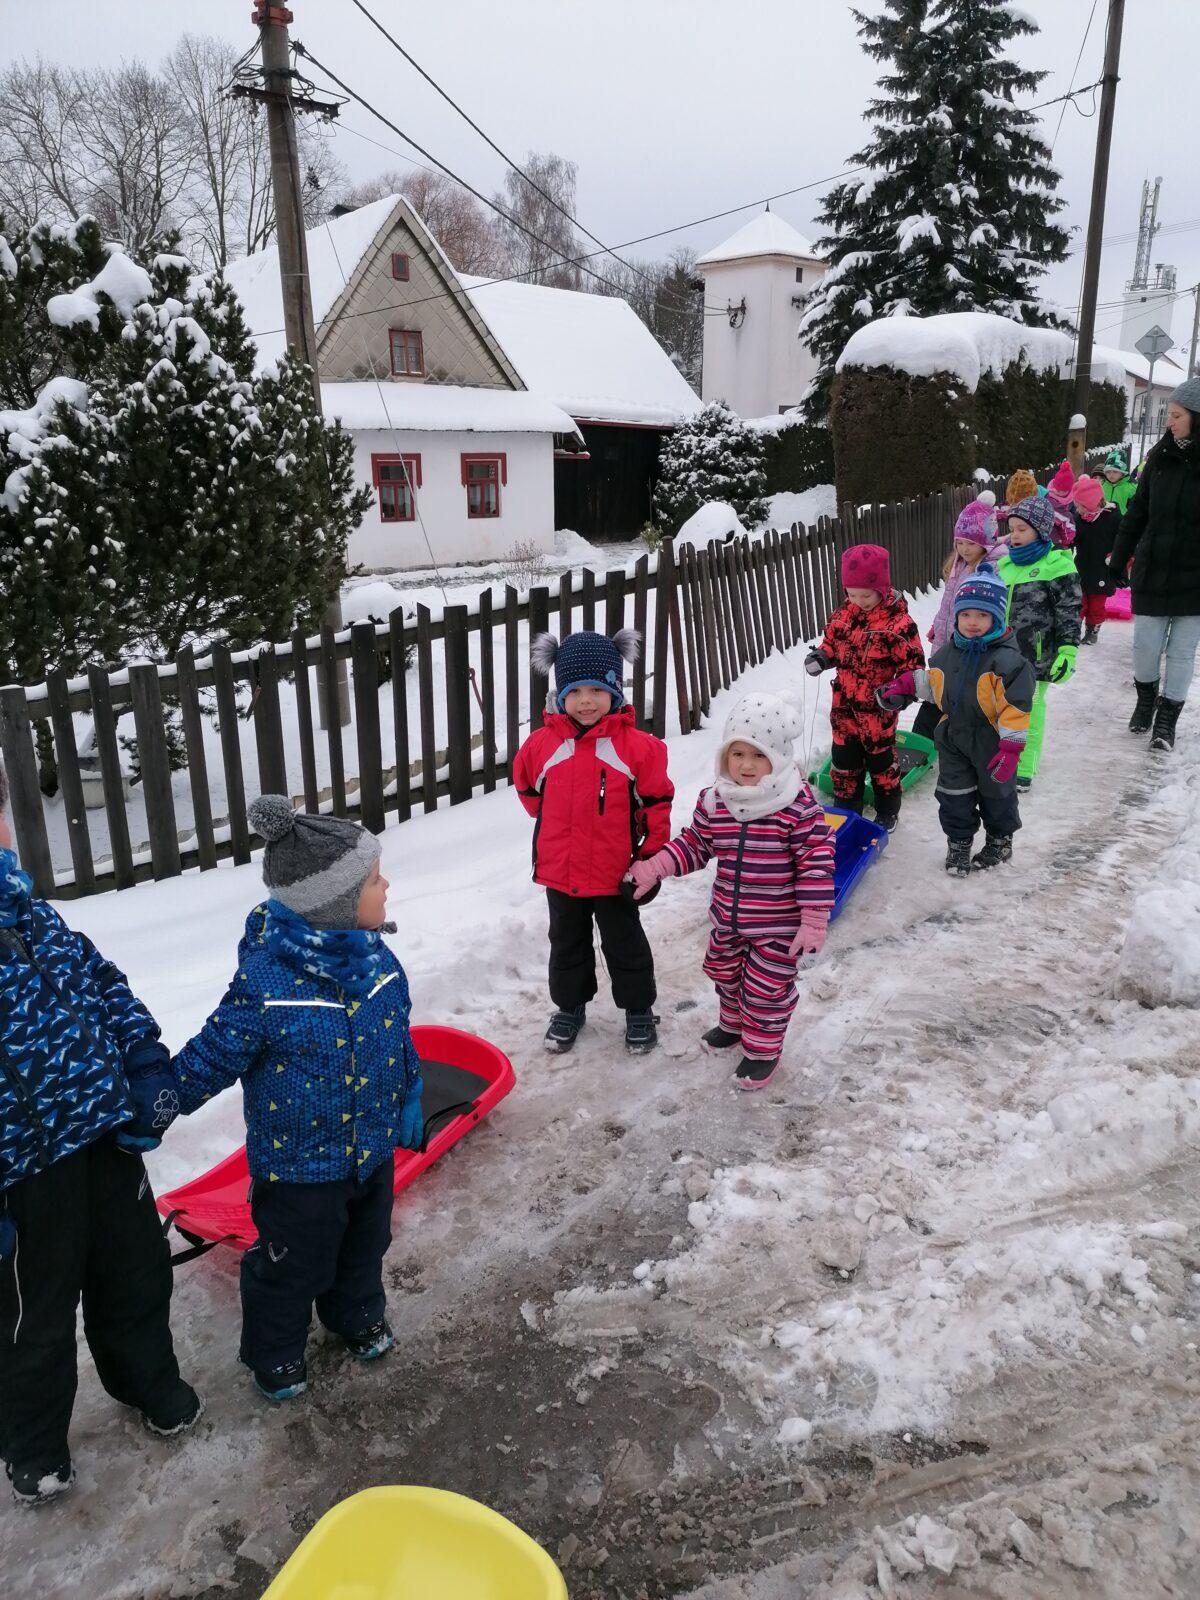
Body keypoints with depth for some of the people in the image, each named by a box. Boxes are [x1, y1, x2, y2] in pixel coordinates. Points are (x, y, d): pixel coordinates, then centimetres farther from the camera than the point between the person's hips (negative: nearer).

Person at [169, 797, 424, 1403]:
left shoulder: (374, 957, -12)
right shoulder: (264, 984, -32)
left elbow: (399, 1034, 4)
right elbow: (208, 1059, -18)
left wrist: (409, 1098, 13)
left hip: (373, 1150, 6)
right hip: (298, 1166, -5)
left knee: (365, 1244, 28)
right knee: (292, 1264, 17)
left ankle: (358, 1313, 57)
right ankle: (274, 1351, 46)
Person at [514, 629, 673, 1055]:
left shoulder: (636, 746, -14)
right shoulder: (543, 743, -7)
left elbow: (655, 804, -6)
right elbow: (528, 788, 13)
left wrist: (652, 860, -3)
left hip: (616, 873, -3)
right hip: (559, 871, 3)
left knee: (624, 944, 14)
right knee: (567, 943, 20)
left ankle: (639, 1009, 33)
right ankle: (570, 1006, 39)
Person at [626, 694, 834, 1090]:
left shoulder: (798, 806, -21)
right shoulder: (714, 803, -7)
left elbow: (816, 863, -18)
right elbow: (694, 845, 6)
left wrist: (814, 920, -18)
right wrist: (653, 868, -3)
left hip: (778, 926, -6)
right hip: (728, 919, 6)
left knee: (767, 989, 7)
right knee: (725, 975, 25)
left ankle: (763, 1050, 31)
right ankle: (734, 1023, 53)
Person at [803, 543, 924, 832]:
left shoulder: (898, 622, -19)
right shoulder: (842, 615, -2)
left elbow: (913, 665, -15)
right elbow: (832, 643, 14)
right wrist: (820, 657, -7)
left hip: (877, 711, -5)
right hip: (844, 709, 5)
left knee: (882, 764, 14)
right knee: (844, 763, 16)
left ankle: (887, 812, 34)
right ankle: (846, 810, 34)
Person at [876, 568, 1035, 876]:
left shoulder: (1007, 659, -20)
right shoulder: (948, 653, -1)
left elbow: (1016, 707, -21)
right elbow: (933, 684, 18)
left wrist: (1010, 746, -23)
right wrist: (906, 685, 4)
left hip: (991, 741, -5)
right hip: (953, 737, 5)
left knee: (997, 793, 16)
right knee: (953, 794, 11)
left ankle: (1000, 840, 37)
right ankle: (958, 841, 30)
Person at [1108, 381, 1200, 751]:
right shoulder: (1161, 458, 3)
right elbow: (1137, 513, 9)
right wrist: (1118, 561, 10)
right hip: (1152, 573, 3)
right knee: (1145, 647, 7)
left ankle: (1167, 718, 19)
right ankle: (1146, 699, 33)